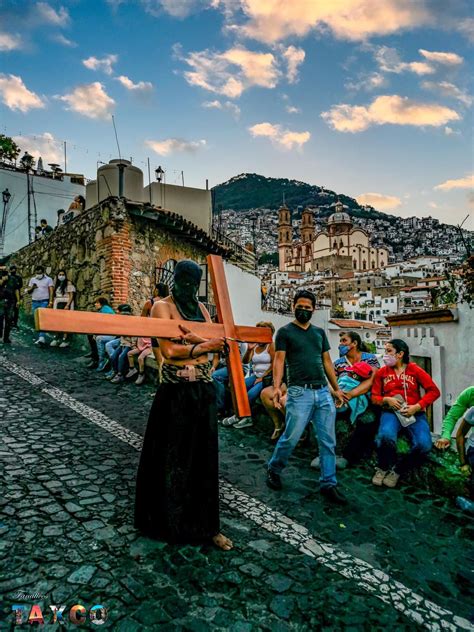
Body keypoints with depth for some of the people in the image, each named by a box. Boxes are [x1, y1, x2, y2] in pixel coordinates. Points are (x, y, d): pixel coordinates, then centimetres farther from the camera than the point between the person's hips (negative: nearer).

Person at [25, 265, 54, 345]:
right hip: (34, 302, 5)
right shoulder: (32, 279, 14)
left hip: (44, 302, -5)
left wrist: (50, 302, -15)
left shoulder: (48, 279, 1)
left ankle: (42, 338, -24)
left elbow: (51, 291, -4)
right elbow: (28, 291, 14)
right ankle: (40, 338, 10)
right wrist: (32, 288, -9)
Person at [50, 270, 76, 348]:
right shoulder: (57, 284, 17)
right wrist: (54, 306, 10)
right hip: (58, 305, 6)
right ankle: (56, 339, 3)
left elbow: (71, 295, -8)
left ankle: (65, 340, -7)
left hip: (65, 304, -5)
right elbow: (55, 296, 18)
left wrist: (67, 305, -17)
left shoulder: (68, 283, -2)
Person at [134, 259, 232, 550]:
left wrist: (194, 338, -20)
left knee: (204, 457, 12)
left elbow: (216, 341, -2)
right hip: (176, 391, -5)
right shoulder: (163, 306, -7)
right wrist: (204, 346, -18)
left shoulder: (201, 307, 11)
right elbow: (169, 350, -18)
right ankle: (166, 522, 29)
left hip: (204, 389, 6)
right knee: (172, 457, 8)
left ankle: (206, 525, 25)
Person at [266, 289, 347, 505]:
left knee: (328, 441, 5)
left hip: (323, 392, 5)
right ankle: (273, 470, 23)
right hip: (300, 392, -5)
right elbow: (279, 360, -7)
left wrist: (336, 389, 17)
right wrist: (277, 386, -20)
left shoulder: (319, 332, 17)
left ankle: (328, 484, 16)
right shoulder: (285, 332, 2)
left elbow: (327, 361, 19)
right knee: (290, 438, -2)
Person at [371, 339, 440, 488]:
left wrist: (417, 406, -10)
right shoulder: (382, 372, 10)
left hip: (414, 413, 0)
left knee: (423, 445, -27)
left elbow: (434, 391, 2)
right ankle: (382, 468, -1)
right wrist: (386, 399, -9)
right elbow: (374, 396, 12)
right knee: (385, 436, -34)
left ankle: (397, 470, 1)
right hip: (391, 412, 0)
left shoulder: (415, 369, 6)